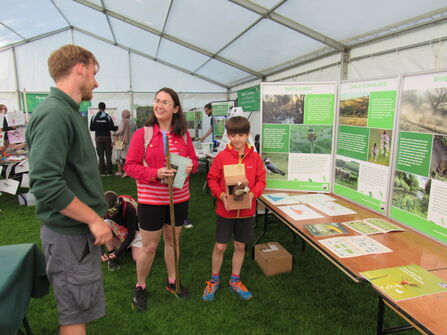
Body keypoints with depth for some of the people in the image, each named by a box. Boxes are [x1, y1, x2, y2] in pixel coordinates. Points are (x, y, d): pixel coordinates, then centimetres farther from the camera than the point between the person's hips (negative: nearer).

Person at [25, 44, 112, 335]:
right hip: (70, 234, -9)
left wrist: (95, 218, 16)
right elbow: (46, 184, -28)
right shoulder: (54, 114, -20)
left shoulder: (68, 111, 11)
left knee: (79, 310, 24)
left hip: (80, 229, 9)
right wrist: (95, 220, -20)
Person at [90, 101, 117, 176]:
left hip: (98, 138, 1)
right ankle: (108, 172, 4)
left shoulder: (94, 117, 1)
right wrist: (117, 127, 15)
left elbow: (91, 129, 5)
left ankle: (102, 172, 6)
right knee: (108, 155, 4)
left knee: (100, 156, 6)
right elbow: (112, 128, -5)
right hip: (107, 137, -1)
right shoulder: (108, 117, -5)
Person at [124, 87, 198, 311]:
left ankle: (172, 281, 41)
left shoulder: (183, 135, 1)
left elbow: (193, 160, 10)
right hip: (150, 200, -4)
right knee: (149, 247, 8)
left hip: (179, 198, 4)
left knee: (173, 241, 20)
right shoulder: (142, 134, -9)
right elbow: (130, 166, -10)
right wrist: (156, 173, -24)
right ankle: (140, 287, 33)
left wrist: (190, 167, -14)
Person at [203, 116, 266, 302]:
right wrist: (221, 195, -18)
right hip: (225, 209, -2)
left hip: (246, 210, 2)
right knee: (220, 246, 6)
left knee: (240, 246, 14)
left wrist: (253, 194, -17)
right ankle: (214, 281, 30)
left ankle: (235, 281, 35)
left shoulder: (255, 157, -2)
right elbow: (212, 179, -3)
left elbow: (261, 180, 1)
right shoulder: (221, 156, -8)